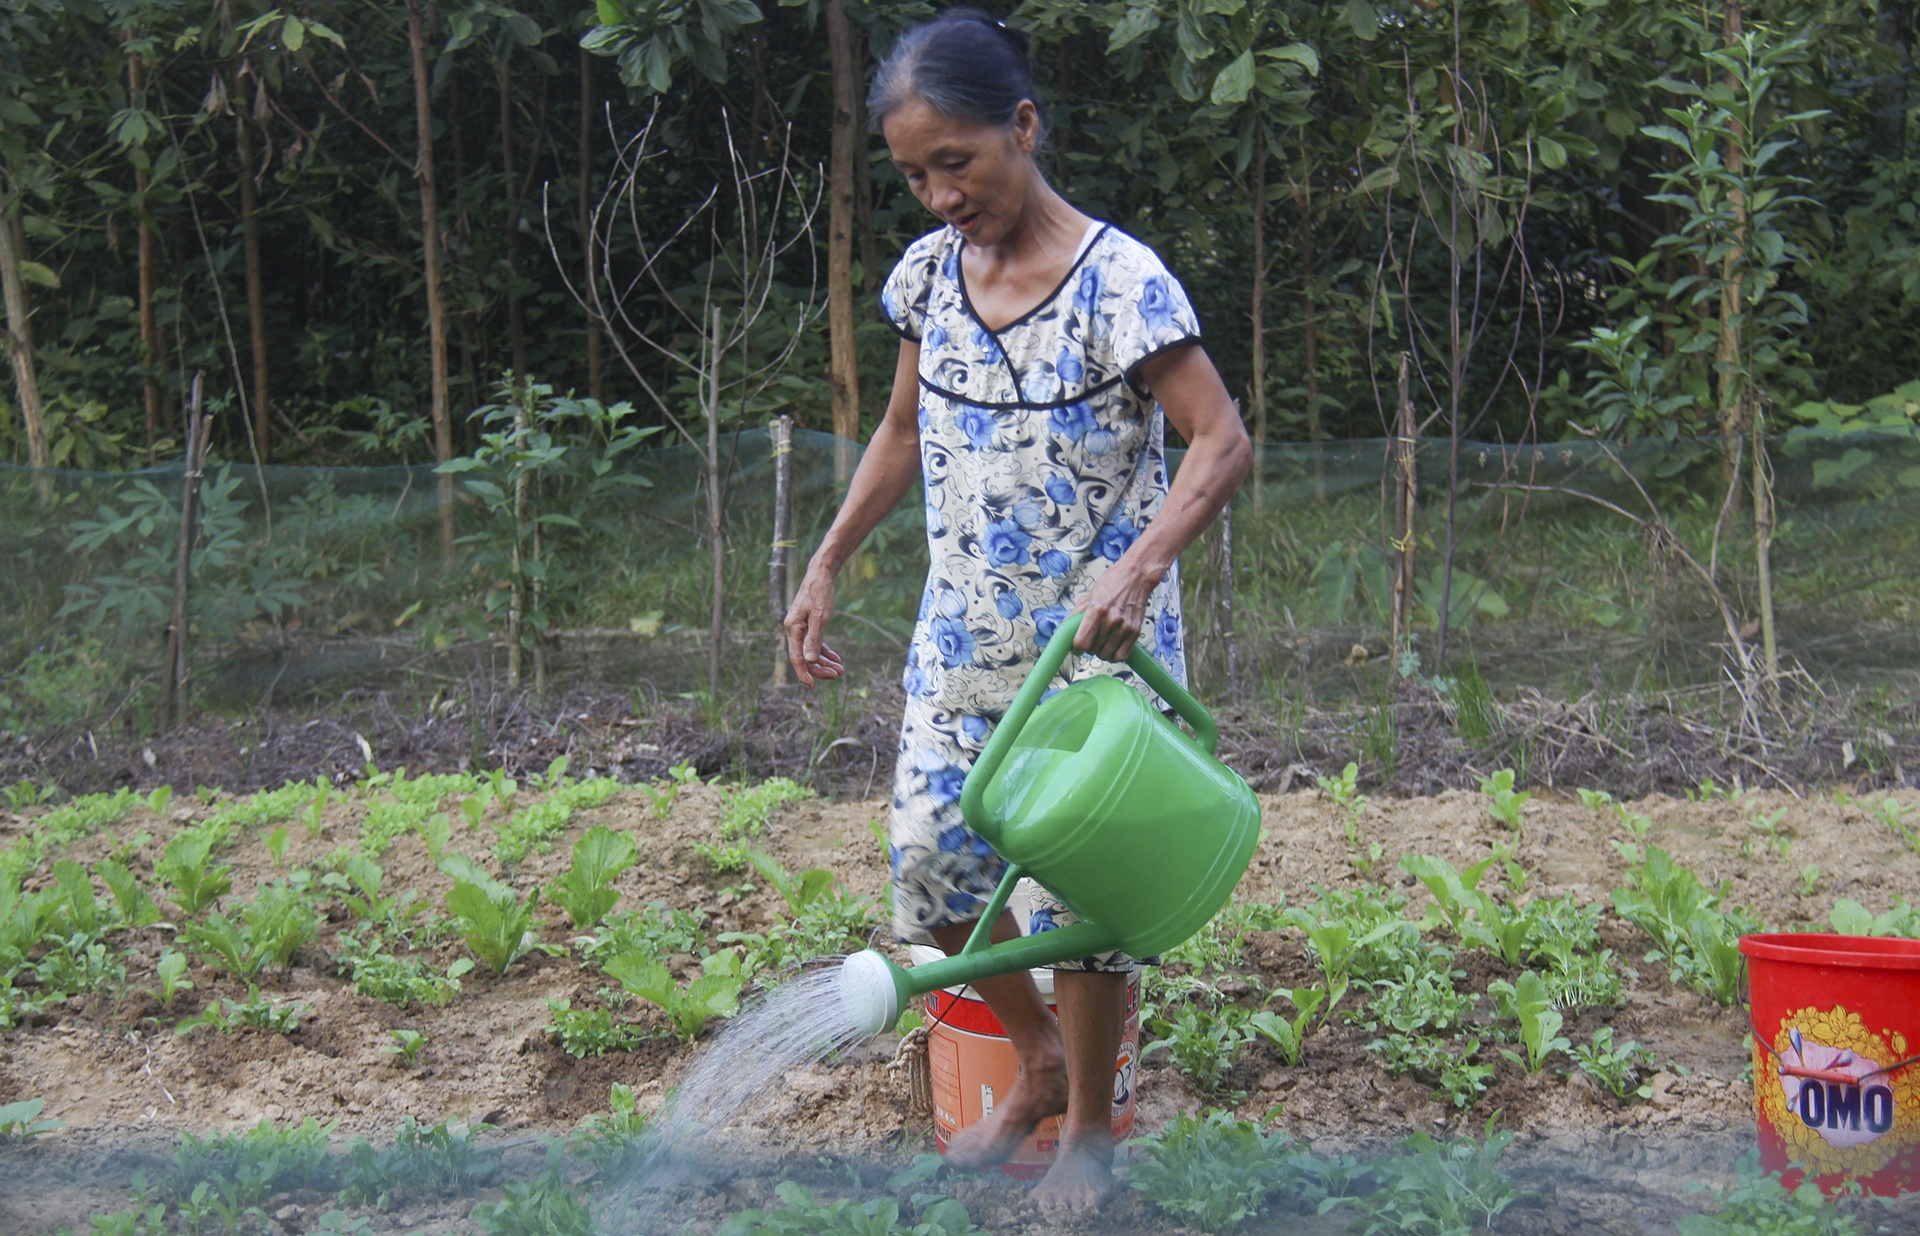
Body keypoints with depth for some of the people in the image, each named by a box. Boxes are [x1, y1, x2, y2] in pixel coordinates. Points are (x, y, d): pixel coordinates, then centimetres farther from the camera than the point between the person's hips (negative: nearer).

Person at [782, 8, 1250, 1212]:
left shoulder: (1117, 281, -18)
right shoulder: (929, 274, 1)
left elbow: (1224, 443, -20)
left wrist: (1138, 569, -34)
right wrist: (827, 565, 9)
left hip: (1096, 642, -6)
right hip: (965, 631, 6)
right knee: (931, 854, 7)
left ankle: (1089, 1127, 26)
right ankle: (1038, 1062, 33)